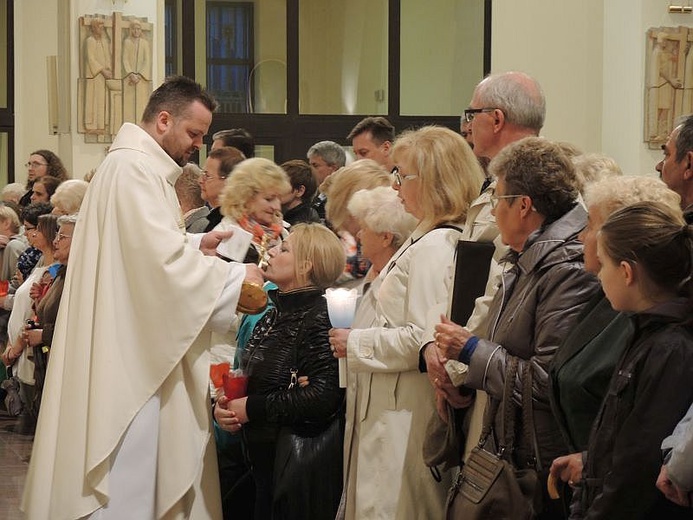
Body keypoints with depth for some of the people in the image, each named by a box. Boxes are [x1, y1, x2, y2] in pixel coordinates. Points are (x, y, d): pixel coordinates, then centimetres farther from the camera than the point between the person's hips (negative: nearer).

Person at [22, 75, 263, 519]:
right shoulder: (134, 169, -17)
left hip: (137, 350, 11)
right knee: (127, 470, -5)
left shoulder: (142, 167, 16)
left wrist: (194, 245, 9)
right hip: (127, 352, -11)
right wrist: (235, 277, -13)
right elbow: (165, 261, -23)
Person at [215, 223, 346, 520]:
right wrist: (222, 407, -3)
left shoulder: (318, 320, -14)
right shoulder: (272, 318, 12)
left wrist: (252, 408, -18)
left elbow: (324, 395, -25)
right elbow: (246, 380, 19)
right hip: (262, 461, 8)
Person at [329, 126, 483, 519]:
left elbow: (423, 339, -24)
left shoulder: (434, 247, -19)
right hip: (396, 406, 10)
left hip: (407, 414, -10)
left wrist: (356, 343, -13)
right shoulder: (434, 239, 13)